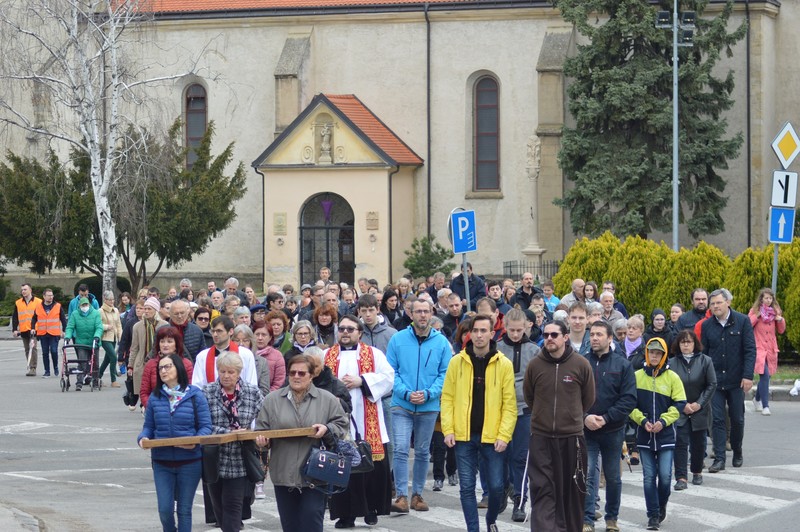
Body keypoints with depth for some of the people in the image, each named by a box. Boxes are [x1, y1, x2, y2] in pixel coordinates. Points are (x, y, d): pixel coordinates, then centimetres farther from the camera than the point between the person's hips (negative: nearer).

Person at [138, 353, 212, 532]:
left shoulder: (195, 396, -3)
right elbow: (148, 426, 8)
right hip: (162, 462, 2)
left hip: (189, 461, -2)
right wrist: (143, 438, -13)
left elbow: (206, 426, -4)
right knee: (165, 509, -2)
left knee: (184, 509, 5)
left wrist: (195, 442, -23)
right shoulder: (155, 397, 4)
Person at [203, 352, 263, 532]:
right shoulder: (207, 392, -2)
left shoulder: (253, 392, 0)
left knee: (233, 504, -5)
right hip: (215, 460, 2)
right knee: (218, 504, 13)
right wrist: (230, 433, -18)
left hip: (240, 461, -1)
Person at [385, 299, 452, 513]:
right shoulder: (398, 339, 0)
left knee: (422, 452, 11)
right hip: (401, 405, -2)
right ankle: (401, 496, -12)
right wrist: (406, 393, -13)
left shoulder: (441, 342, 2)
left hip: (429, 406, 2)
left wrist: (428, 393, -12)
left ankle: (417, 494, 22)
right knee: (401, 450, -12)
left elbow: (445, 374, 2)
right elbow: (391, 371, 0)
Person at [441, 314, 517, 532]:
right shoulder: (457, 362, 2)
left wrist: (504, 435, -9)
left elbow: (509, 404, -2)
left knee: (497, 486, 3)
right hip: (464, 435, 1)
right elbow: (447, 398, 5)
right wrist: (448, 429, -4)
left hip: (492, 436, -1)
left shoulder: (504, 364, -1)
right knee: (467, 487, 2)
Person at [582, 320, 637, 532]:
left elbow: (629, 399, -7)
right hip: (586, 430, -1)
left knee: (613, 477, 12)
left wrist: (605, 418, -15)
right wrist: (585, 417, -17)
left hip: (613, 430, 1)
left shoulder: (622, 365, -1)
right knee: (588, 475, -8)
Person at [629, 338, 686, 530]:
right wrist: (642, 420, -11)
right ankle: (653, 515, 9)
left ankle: (662, 505, 23)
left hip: (666, 435, -1)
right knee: (649, 477, 2)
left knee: (665, 476, -3)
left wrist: (663, 421, -13)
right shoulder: (637, 376, 1)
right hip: (644, 435, 1)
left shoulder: (672, 377, -1)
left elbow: (679, 404, -1)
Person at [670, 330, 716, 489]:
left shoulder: (705, 361, -3)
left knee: (698, 443, 11)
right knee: (680, 442, -10)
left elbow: (712, 385, -2)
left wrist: (699, 404, -9)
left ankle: (697, 472, 30)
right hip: (679, 411, -1)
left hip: (700, 410, 1)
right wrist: (682, 405, -10)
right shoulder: (673, 363, -4)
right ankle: (681, 478, -12)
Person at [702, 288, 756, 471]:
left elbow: (750, 350, -6)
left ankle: (737, 453, 29)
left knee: (737, 419, 9)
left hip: (736, 380, -1)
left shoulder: (742, 321, -4)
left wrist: (747, 376, -14)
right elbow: (703, 352, 7)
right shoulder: (707, 325, 3)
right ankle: (719, 458, -4)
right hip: (715, 380, 1)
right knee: (717, 420, -4)